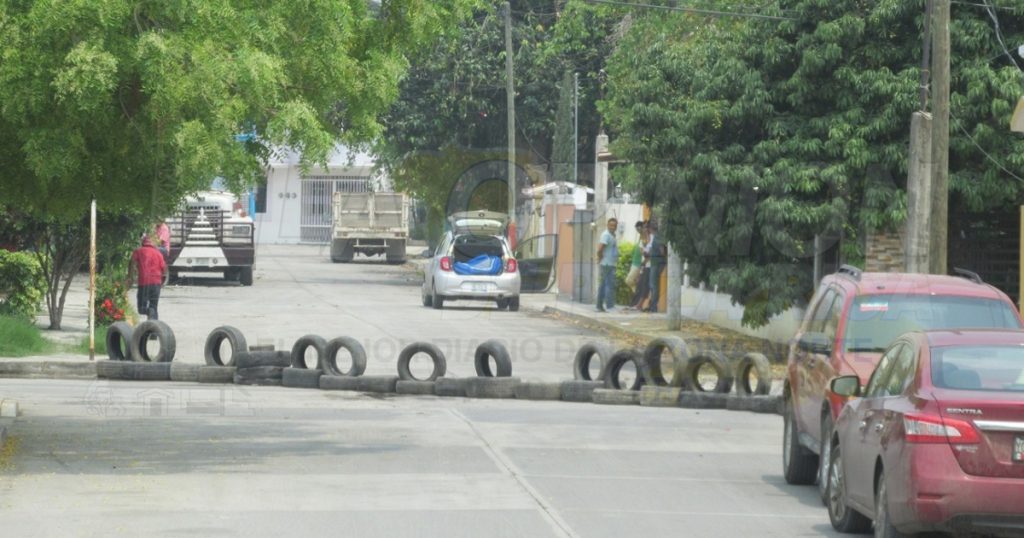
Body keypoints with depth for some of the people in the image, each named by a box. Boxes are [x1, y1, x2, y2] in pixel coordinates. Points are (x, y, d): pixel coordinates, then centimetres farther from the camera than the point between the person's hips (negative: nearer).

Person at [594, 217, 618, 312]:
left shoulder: (612, 236, 18)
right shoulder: (606, 235, -14)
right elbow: (600, 249, -25)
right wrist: (600, 259, -12)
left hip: (611, 265, 10)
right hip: (607, 265, -10)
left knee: (603, 285, 11)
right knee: (610, 285, -11)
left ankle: (600, 306, 15)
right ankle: (610, 306, -13)